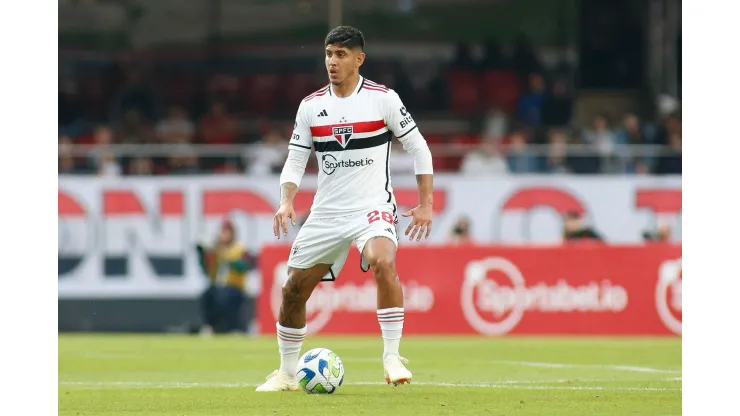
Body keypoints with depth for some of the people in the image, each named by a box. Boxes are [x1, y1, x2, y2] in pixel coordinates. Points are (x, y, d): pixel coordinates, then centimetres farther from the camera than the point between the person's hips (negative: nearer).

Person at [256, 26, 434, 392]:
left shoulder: (383, 98, -5)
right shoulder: (310, 106, 4)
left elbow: (418, 147, 0)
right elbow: (295, 160, 8)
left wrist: (426, 204, -5)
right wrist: (286, 202, -9)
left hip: (374, 207, -4)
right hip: (326, 212, 4)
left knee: (383, 263, -34)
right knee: (293, 290, 4)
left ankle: (392, 358, -26)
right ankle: (286, 373, 24)